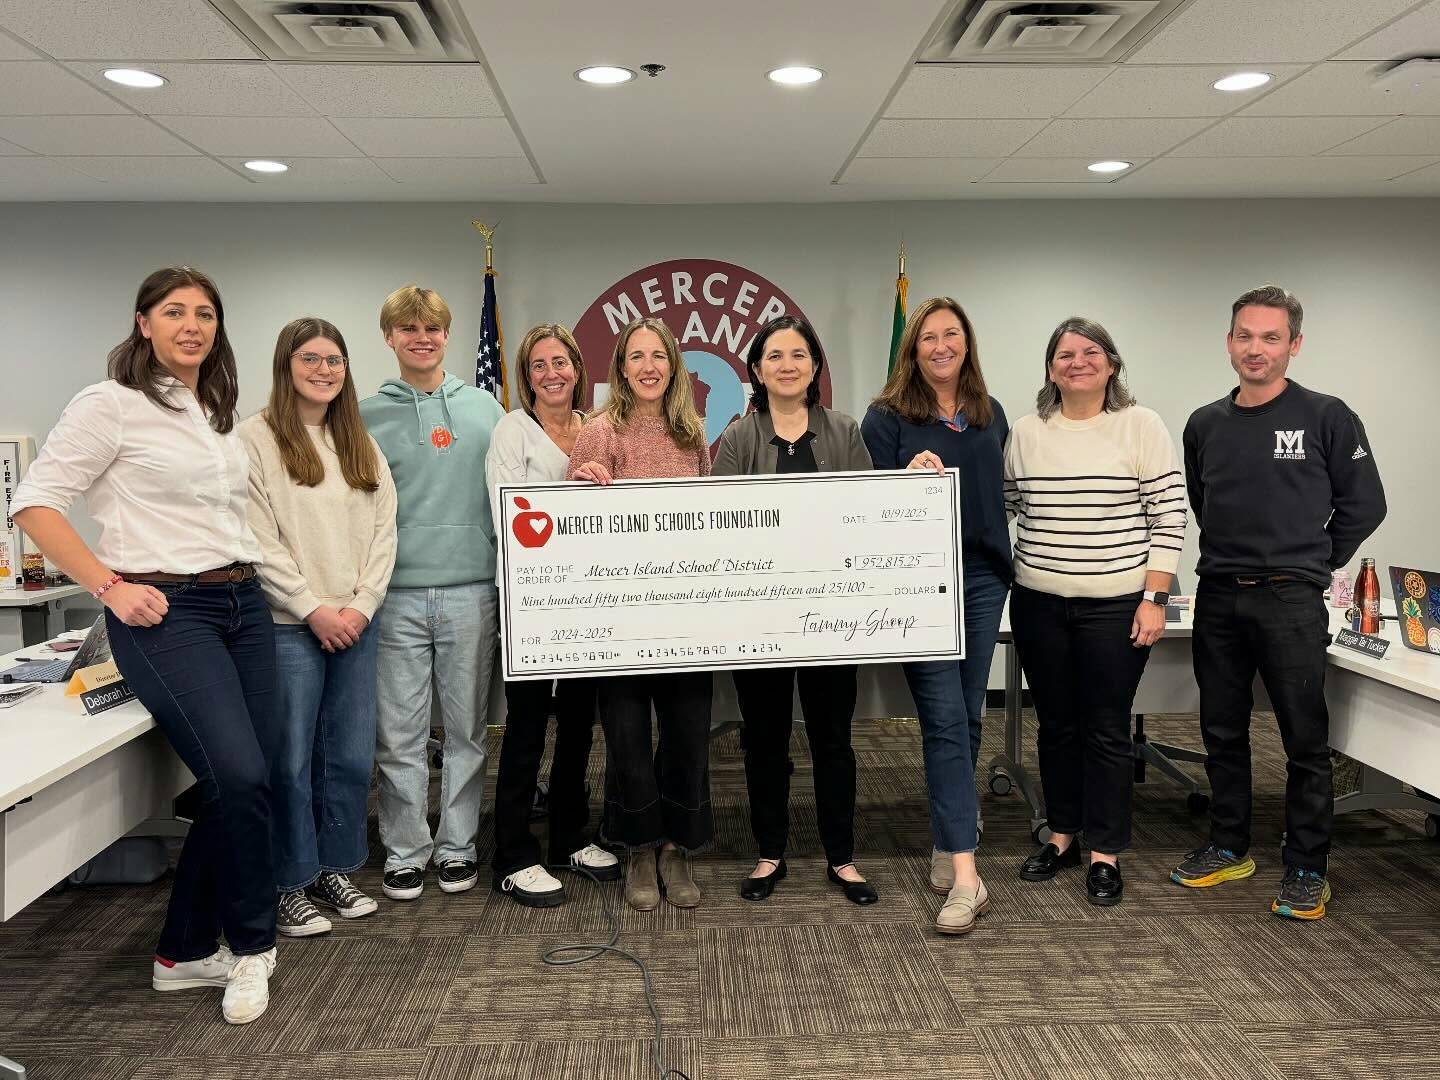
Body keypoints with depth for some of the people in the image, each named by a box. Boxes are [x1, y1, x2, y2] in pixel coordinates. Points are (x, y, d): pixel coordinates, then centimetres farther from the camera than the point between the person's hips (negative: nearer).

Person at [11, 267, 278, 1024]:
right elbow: (34, 503, -7)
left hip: (243, 606, 7)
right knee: (240, 778, -17)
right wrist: (111, 587, -14)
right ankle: (251, 945, 6)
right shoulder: (110, 404, -4)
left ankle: (185, 952, 24)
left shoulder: (221, 413, 16)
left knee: (231, 787, 7)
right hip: (164, 613, -7)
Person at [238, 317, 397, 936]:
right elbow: (259, 540, -10)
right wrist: (313, 609, -13)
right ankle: (291, 887, 16)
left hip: (355, 624, 5)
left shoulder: (361, 445, 14)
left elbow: (383, 532, 8)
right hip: (289, 626, -5)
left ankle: (334, 870, 26)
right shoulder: (257, 439, -3)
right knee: (290, 761, 2)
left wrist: (362, 605, -4)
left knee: (351, 757, 10)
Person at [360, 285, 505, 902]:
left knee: (466, 729, 8)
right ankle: (404, 851, 18)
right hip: (396, 595, 0)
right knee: (399, 734, 4)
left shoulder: (483, 408, 8)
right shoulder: (367, 417, 6)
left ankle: (457, 845, 21)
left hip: (470, 591, 1)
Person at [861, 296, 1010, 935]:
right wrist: (909, 475, -22)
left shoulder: (991, 415, 14)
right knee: (945, 721, -8)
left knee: (967, 718, 11)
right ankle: (965, 877, -7)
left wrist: (1005, 562, 13)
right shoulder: (887, 417, -1)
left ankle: (948, 840, 28)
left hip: (982, 580, 5)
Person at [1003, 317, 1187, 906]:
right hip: (1038, 604, 3)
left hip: (1116, 605, -3)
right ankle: (1062, 835, 28)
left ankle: (1104, 851, 18)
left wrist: (1153, 599, -9)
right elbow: (1005, 507, 15)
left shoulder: (1142, 426, -3)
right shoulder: (1026, 431, 6)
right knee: (1055, 723, 13)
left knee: (1106, 730, 4)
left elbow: (1168, 518, -5)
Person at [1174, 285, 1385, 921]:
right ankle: (1228, 848, 27)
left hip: (1290, 603, -4)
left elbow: (1363, 505, 1)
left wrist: (1311, 564, 4)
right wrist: (1232, 557, 14)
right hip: (1218, 599, 5)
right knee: (1222, 733, 13)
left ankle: (1306, 870, 14)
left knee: (1305, 741, 2)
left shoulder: (1326, 418, -3)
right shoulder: (1205, 425, 9)